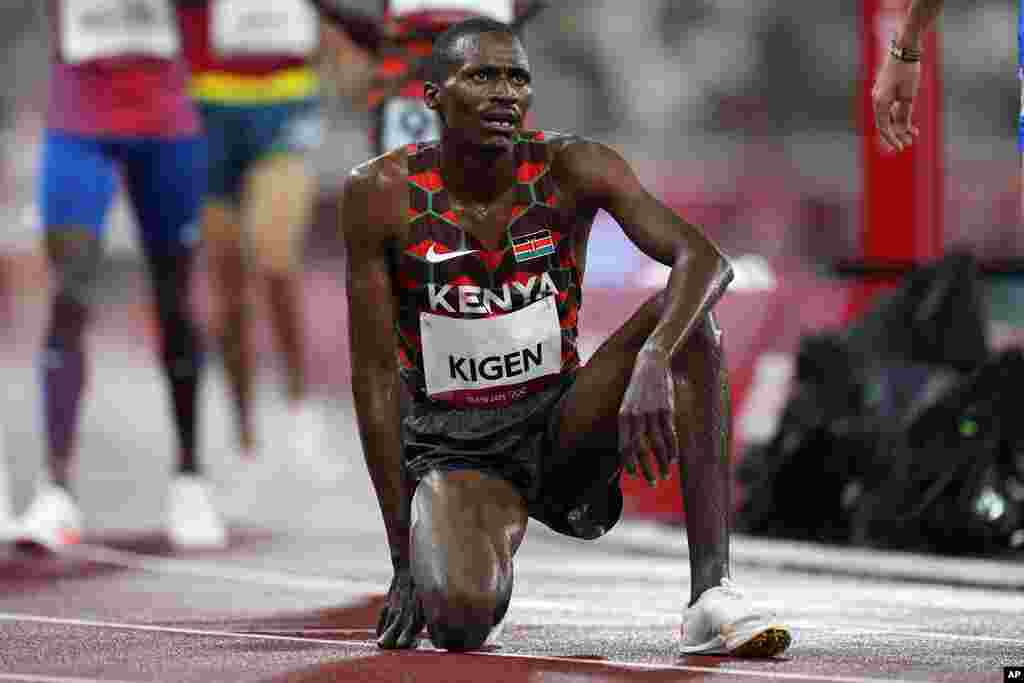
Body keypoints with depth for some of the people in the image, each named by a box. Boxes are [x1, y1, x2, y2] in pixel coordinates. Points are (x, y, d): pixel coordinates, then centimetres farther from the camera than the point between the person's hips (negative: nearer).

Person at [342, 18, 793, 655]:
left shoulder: (571, 168, -10)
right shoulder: (384, 192, -13)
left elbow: (706, 259, -24)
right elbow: (376, 376, -10)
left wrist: (652, 362, -45)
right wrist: (403, 557, -12)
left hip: (561, 421, 2)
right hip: (453, 446, -2)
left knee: (682, 317, -24)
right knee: (460, 620, -31)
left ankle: (712, 593, -27)